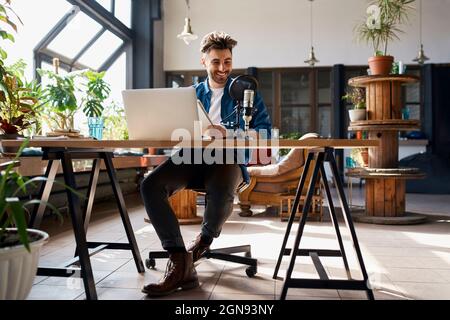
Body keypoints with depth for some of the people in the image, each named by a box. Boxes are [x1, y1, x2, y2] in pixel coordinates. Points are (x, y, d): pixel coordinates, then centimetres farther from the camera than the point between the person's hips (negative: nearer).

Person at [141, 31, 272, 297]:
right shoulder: (193, 94, 21)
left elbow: (265, 131, 0)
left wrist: (228, 133, -17)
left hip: (229, 158, -3)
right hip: (193, 157, 4)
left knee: (221, 193, -39)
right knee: (151, 186, -25)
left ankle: (205, 239, -2)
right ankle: (180, 264, -22)